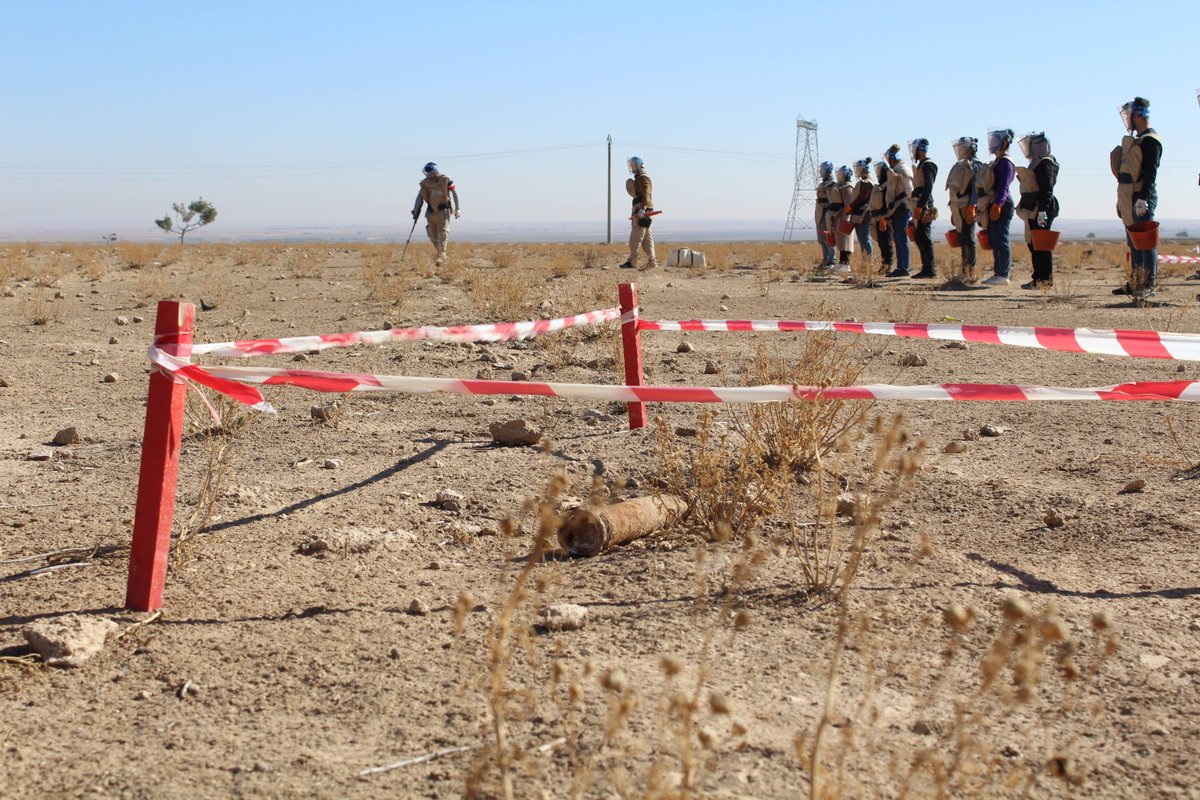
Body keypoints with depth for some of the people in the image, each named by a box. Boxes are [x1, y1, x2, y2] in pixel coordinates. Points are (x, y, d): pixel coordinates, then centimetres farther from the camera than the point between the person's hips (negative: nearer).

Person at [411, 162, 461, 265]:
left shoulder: (445, 180, -7)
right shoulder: (425, 183, 4)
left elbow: (454, 193, -2)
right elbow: (420, 196, 6)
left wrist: (457, 209, -4)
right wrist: (416, 209, -7)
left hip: (443, 210, -5)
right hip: (431, 212, 5)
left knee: (442, 233, -12)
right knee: (433, 235, 5)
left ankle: (441, 256, -12)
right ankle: (444, 256, 17)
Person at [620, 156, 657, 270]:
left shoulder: (643, 178, -10)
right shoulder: (638, 178, 23)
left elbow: (646, 195, -23)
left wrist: (642, 209, -34)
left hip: (642, 212, -11)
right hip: (639, 212, 11)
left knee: (636, 237, -12)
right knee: (647, 238, 9)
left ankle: (632, 262, -14)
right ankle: (651, 262, 9)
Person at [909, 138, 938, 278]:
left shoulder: (928, 165, -10)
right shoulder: (920, 165, 20)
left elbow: (928, 188, -19)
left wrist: (920, 206, -23)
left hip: (924, 208, -10)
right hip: (919, 207, 10)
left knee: (924, 238, -11)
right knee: (920, 239, 10)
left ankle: (931, 269, -10)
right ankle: (926, 268, 14)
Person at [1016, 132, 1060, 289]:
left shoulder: (1045, 164, -11)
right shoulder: (1036, 163, 20)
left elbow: (1046, 190, -19)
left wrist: (1042, 210, -25)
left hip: (1039, 210, -10)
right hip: (1032, 211, 10)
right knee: (1033, 245, 11)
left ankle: (1046, 279, -8)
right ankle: (1038, 278, 16)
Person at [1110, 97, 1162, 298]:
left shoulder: (1150, 141, -11)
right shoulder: (1135, 140, 19)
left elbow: (1150, 173, -20)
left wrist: (1142, 198, -26)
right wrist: (1122, 200, 22)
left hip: (1142, 198, -10)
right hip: (1129, 198, 10)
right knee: (1134, 243, 13)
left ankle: (1149, 285, -8)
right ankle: (1135, 283, 19)